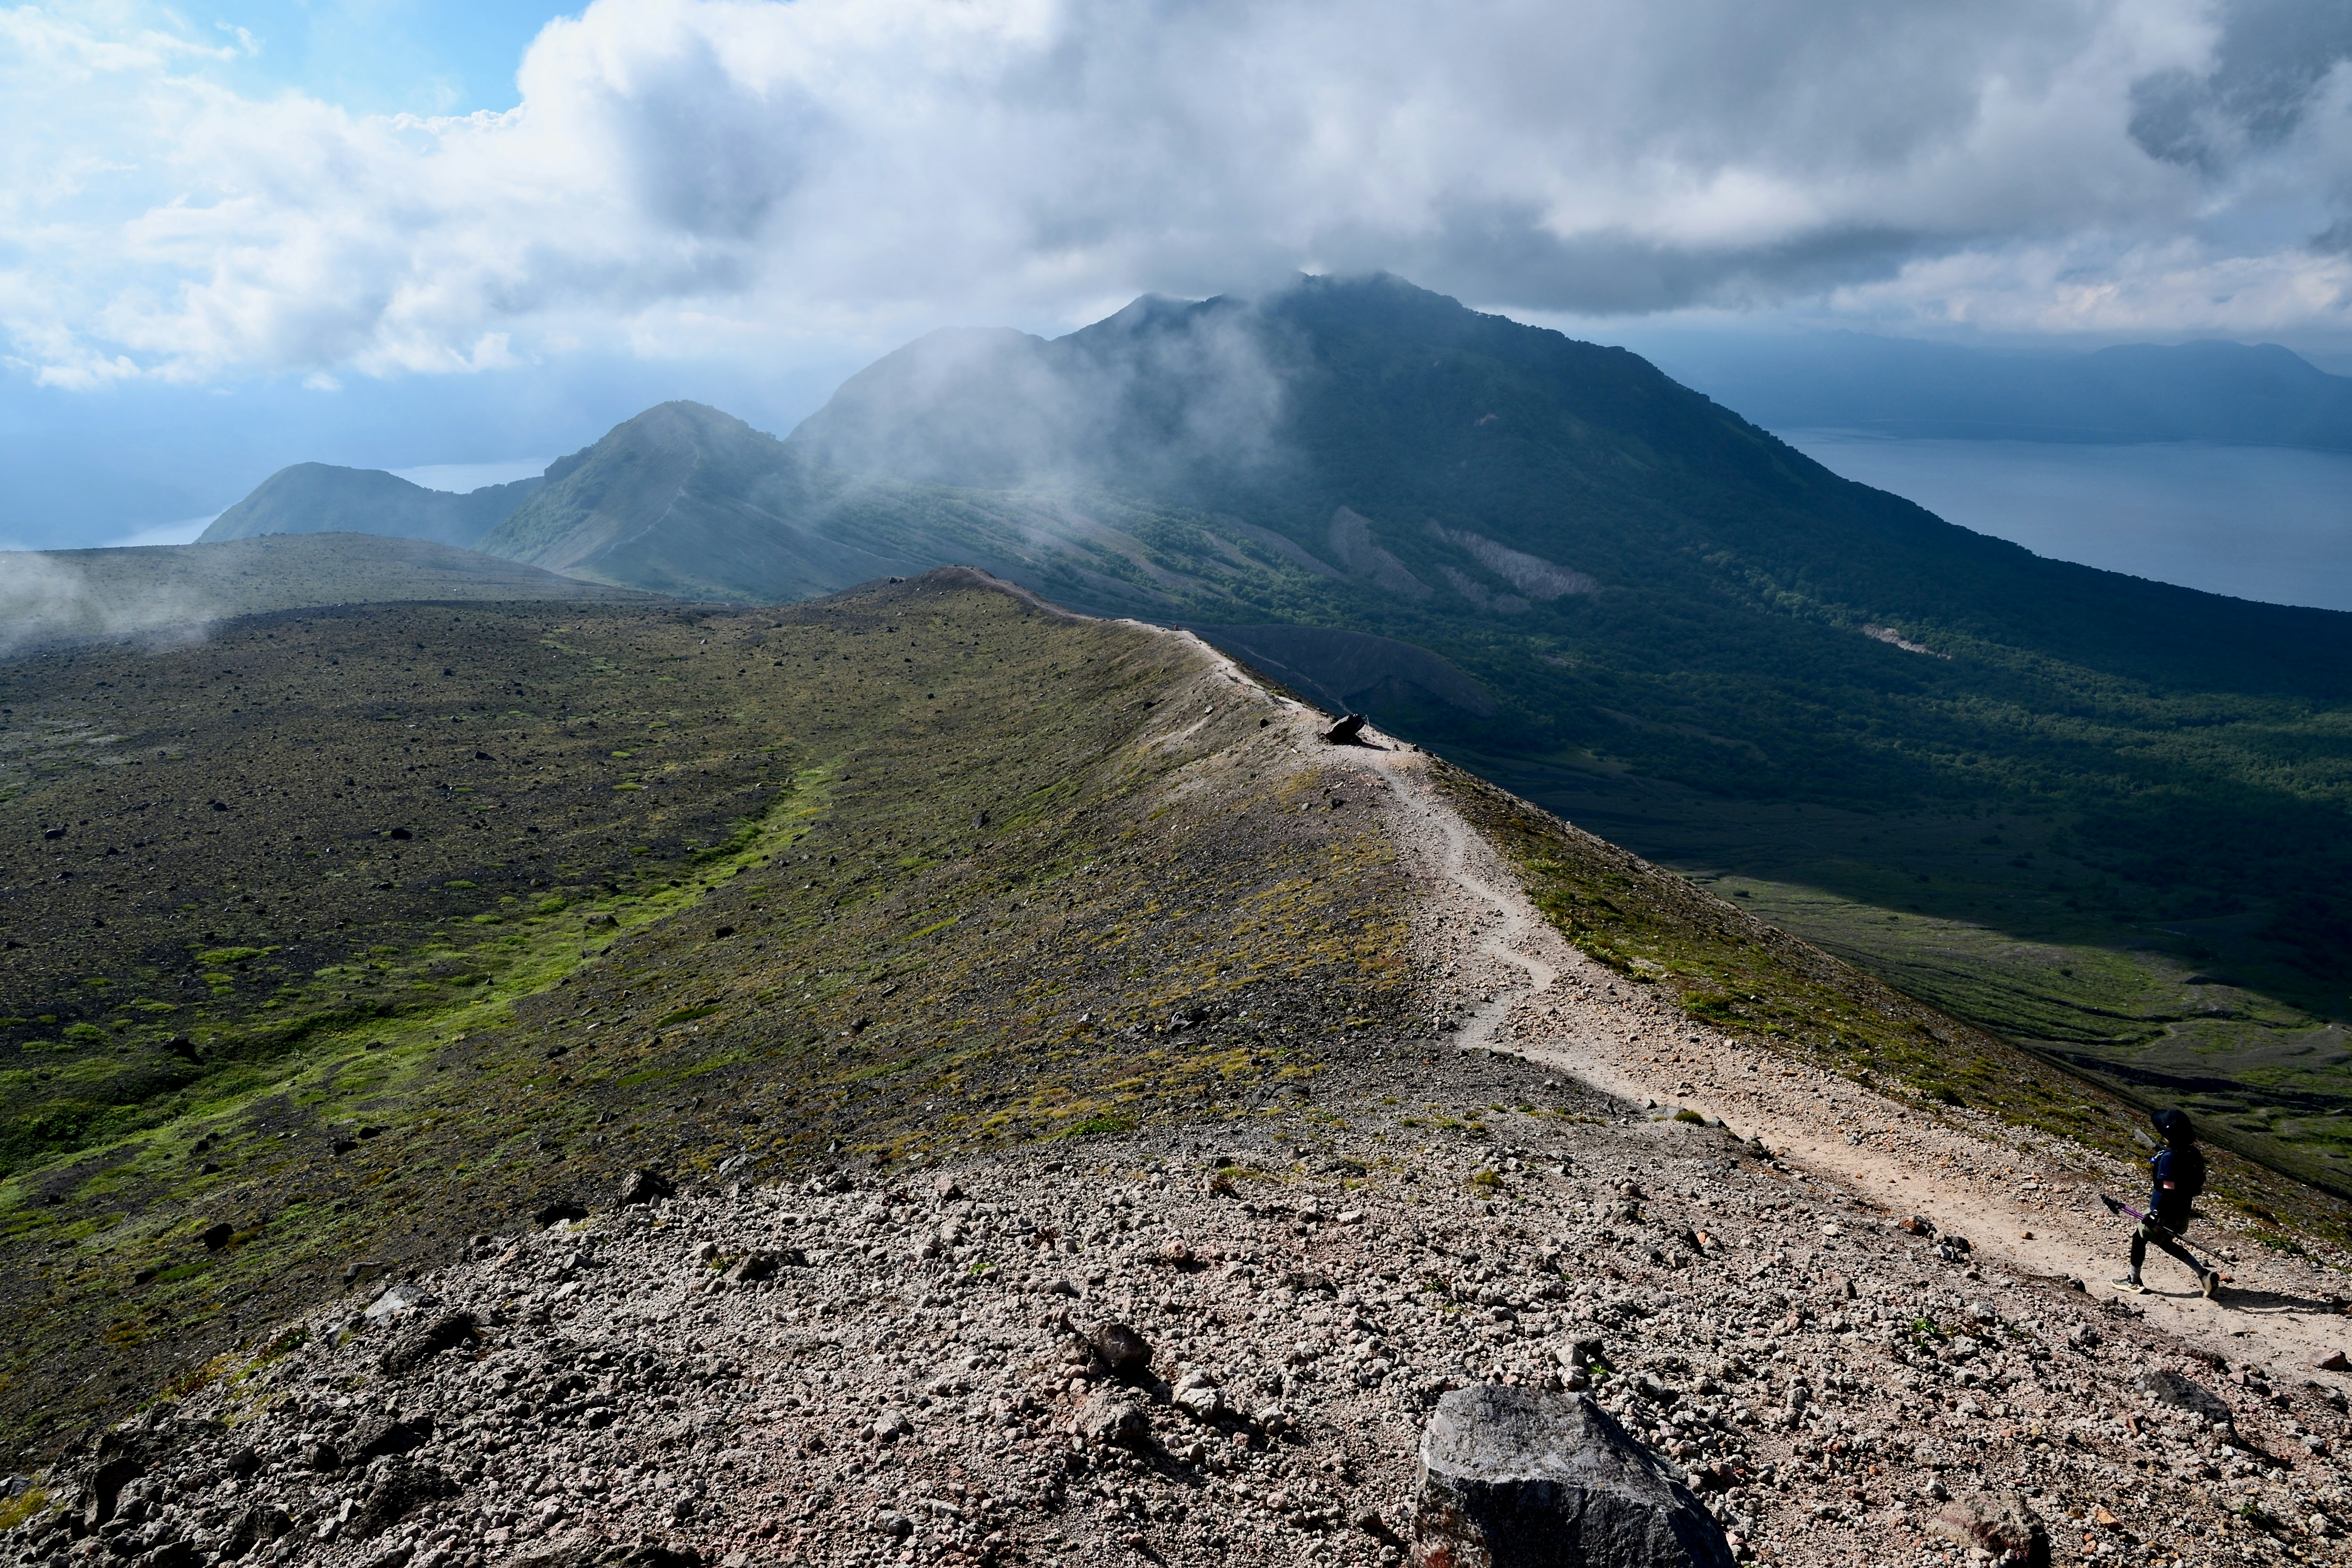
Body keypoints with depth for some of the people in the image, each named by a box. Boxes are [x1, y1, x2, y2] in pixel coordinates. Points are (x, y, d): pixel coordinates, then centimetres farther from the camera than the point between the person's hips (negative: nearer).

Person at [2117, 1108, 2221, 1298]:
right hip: (2183, 1213, 8)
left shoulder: (2169, 1157, -27)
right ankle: (2204, 1274, 19)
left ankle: (2133, 1281, 23)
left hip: (2165, 1213, -8)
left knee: (2139, 1239, 11)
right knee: (2165, 1243, 27)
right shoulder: (2193, 1153, -1)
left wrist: (2155, 1213, -24)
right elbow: (2198, 1184, 9)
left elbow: (2168, 1188, -28)